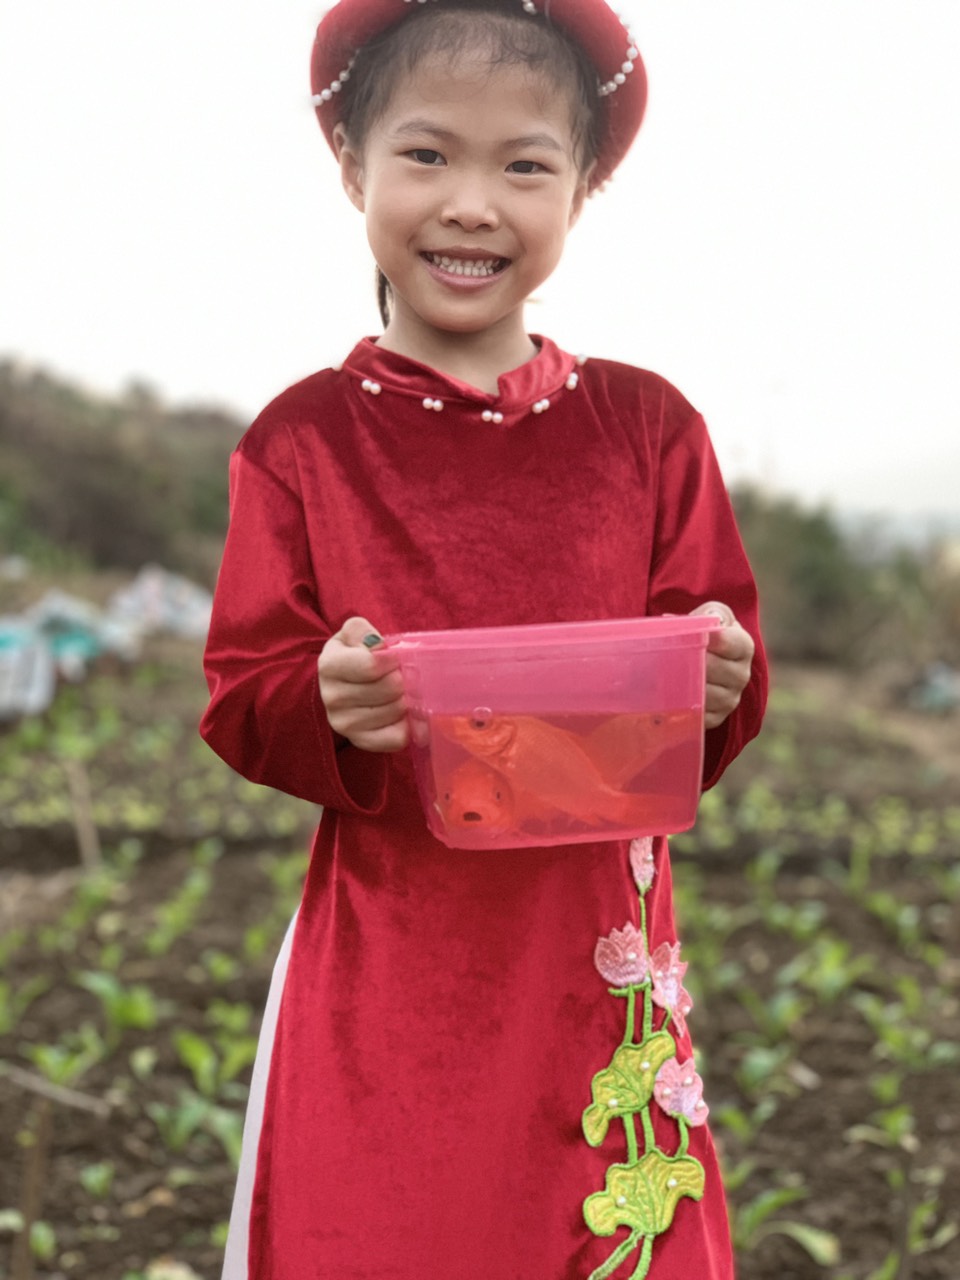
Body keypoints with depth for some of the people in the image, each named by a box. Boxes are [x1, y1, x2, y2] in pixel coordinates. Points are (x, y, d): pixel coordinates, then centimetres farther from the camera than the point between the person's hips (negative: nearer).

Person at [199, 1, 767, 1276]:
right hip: (385, 967, -1)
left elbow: (718, 652, 6)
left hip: (597, 957, 1)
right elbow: (240, 701, -1)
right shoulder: (302, 440, -1)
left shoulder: (646, 427, 3)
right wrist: (326, 706, -21)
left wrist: (720, 683, -16)